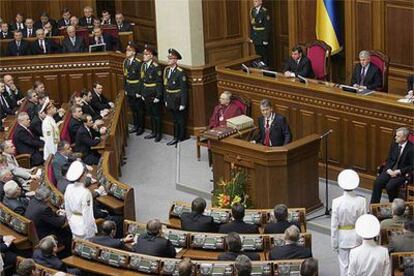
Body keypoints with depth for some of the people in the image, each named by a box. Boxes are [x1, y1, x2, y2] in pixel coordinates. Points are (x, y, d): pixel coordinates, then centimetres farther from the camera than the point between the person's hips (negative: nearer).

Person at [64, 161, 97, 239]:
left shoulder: (69, 188, -6)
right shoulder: (85, 193, -25)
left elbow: (67, 209, 6)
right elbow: (87, 214, -20)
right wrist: (88, 233, -11)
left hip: (74, 223, 7)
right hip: (84, 223, -7)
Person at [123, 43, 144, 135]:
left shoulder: (138, 63, -16)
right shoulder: (125, 62, 5)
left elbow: (141, 78, -16)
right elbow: (125, 76, 12)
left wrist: (139, 91, -17)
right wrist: (125, 88, 8)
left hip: (137, 89, -7)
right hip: (129, 89, 7)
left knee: (139, 109, 4)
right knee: (133, 109, 16)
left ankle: (141, 127, 15)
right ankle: (136, 126, 28)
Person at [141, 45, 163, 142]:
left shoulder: (156, 67, -16)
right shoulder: (143, 65, 5)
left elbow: (159, 83, -15)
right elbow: (142, 80, 10)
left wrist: (158, 96, -17)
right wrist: (142, 93, 8)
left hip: (154, 94, -7)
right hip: (146, 94, 7)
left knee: (156, 114, 4)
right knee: (150, 114, 16)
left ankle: (159, 134, 15)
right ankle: (153, 132, 27)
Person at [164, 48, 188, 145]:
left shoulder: (180, 72, -17)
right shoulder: (166, 70, 4)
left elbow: (183, 89, -16)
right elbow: (165, 86, 10)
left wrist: (183, 104, -17)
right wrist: (165, 100, 9)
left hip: (178, 100, -7)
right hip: (170, 100, 7)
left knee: (181, 121, 6)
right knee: (174, 120, 17)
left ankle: (181, 139, 16)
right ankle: (176, 138, 27)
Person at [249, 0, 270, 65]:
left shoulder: (264, 11, -12)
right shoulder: (252, 11, 8)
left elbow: (267, 26, -14)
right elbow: (252, 24, 13)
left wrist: (266, 39, -16)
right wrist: (251, 37, 9)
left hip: (263, 36, -6)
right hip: (255, 36, 6)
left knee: (264, 55, -2)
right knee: (258, 54, 10)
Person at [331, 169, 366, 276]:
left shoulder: (337, 202, -15)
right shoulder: (361, 201, -14)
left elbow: (334, 225, -9)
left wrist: (334, 243, 1)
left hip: (343, 238, -1)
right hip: (357, 238, 1)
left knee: (344, 265, 9)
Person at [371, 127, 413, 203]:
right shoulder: (394, 145, 7)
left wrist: (398, 171, -18)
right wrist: (389, 170, -7)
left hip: (402, 173, -6)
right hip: (390, 170, 6)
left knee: (390, 186, -29)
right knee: (377, 182, -19)